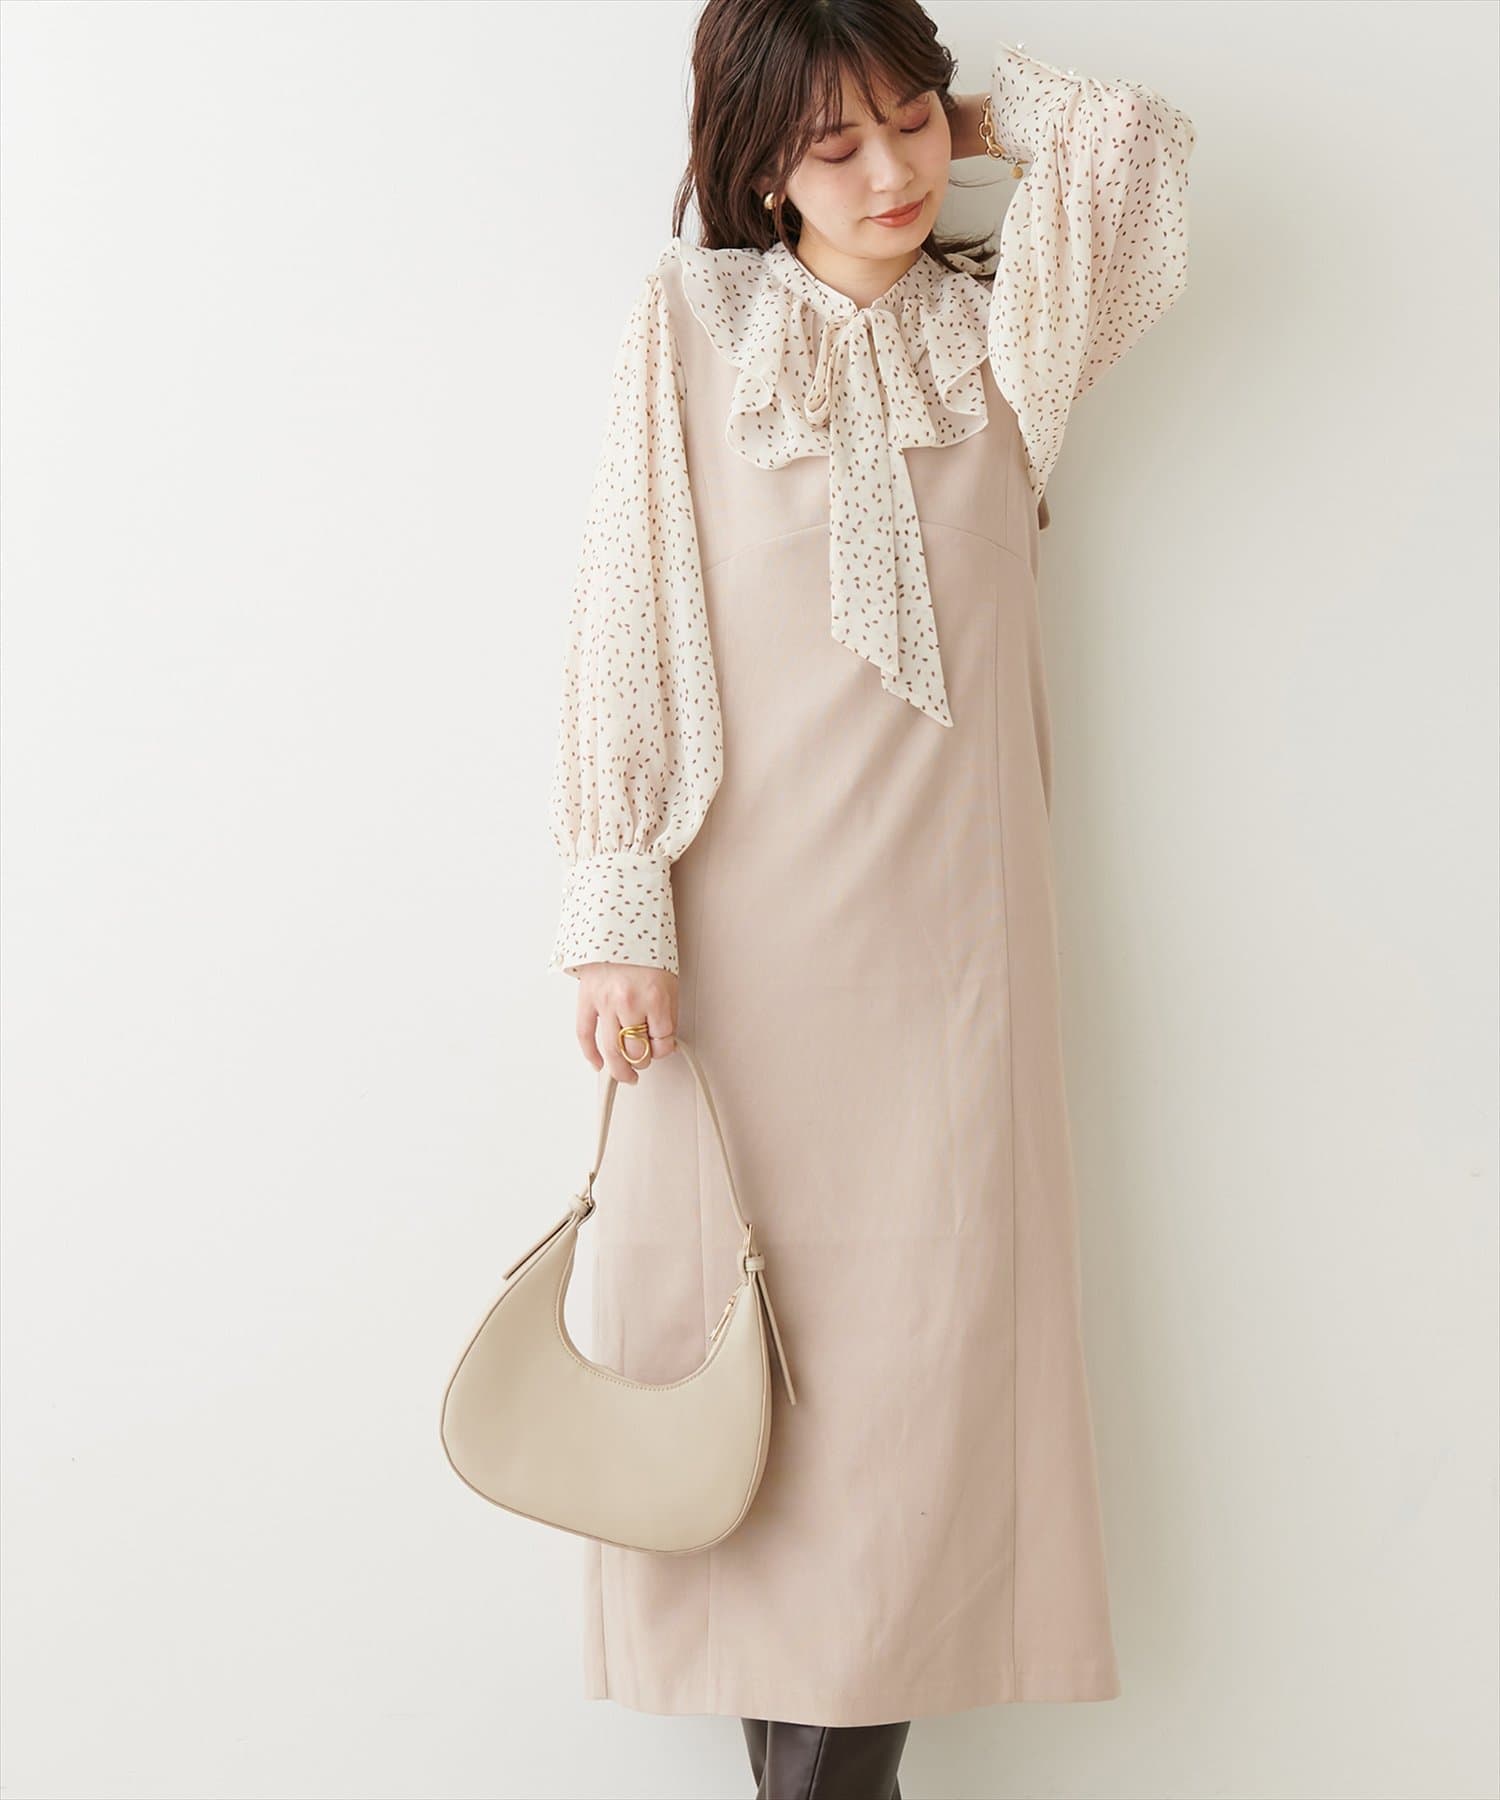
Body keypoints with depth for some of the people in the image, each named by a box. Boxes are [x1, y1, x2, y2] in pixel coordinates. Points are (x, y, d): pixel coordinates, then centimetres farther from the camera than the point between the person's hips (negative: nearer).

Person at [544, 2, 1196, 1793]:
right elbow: (624, 620, -1)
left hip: (942, 925, 2)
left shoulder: (999, 335, 12)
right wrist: (619, 914, -8)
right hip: (743, 925, -1)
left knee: (913, 1347, -1)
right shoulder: (692, 319, 5)